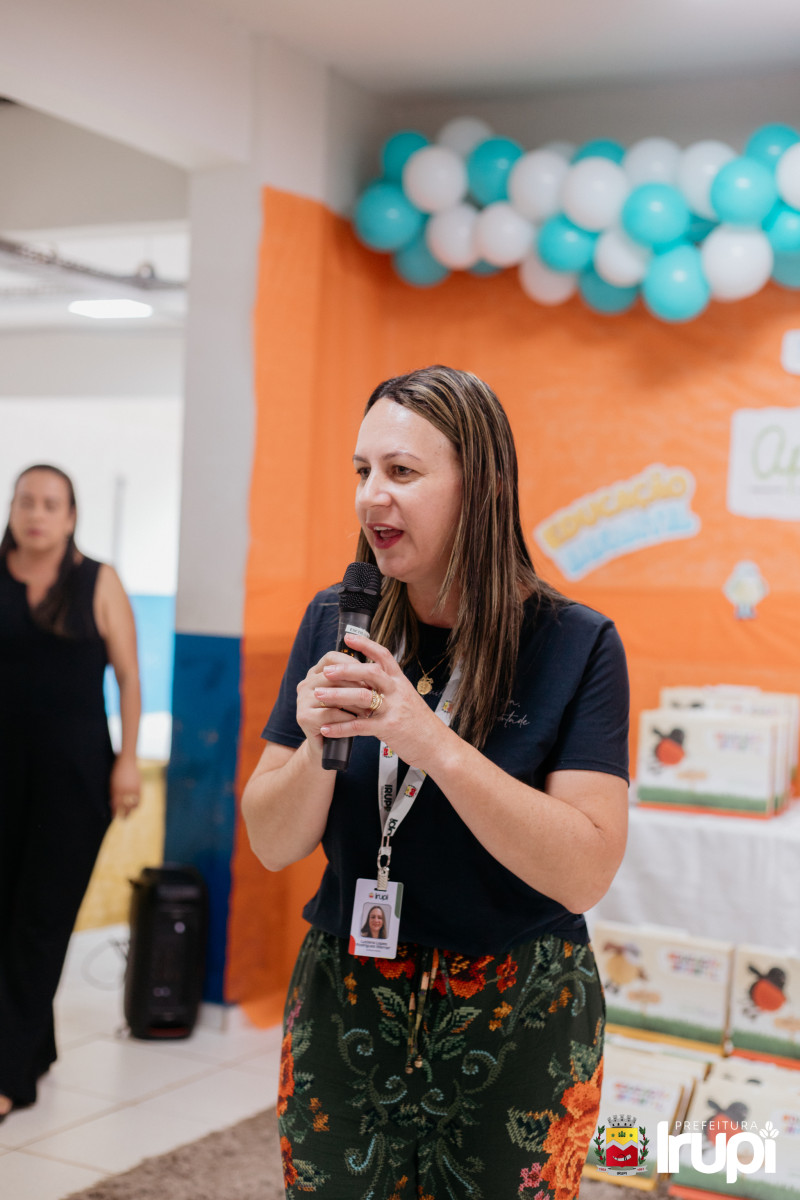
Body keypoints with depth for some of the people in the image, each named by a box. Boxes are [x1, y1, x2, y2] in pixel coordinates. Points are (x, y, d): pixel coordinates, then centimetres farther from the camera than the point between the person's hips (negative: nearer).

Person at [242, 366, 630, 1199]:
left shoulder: (575, 645, -12)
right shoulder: (337, 624, -2)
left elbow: (586, 872, -20)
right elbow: (271, 846, -1)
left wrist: (433, 743, -29)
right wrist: (318, 747, -22)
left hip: (518, 1023, -2)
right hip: (345, 1000, 3)